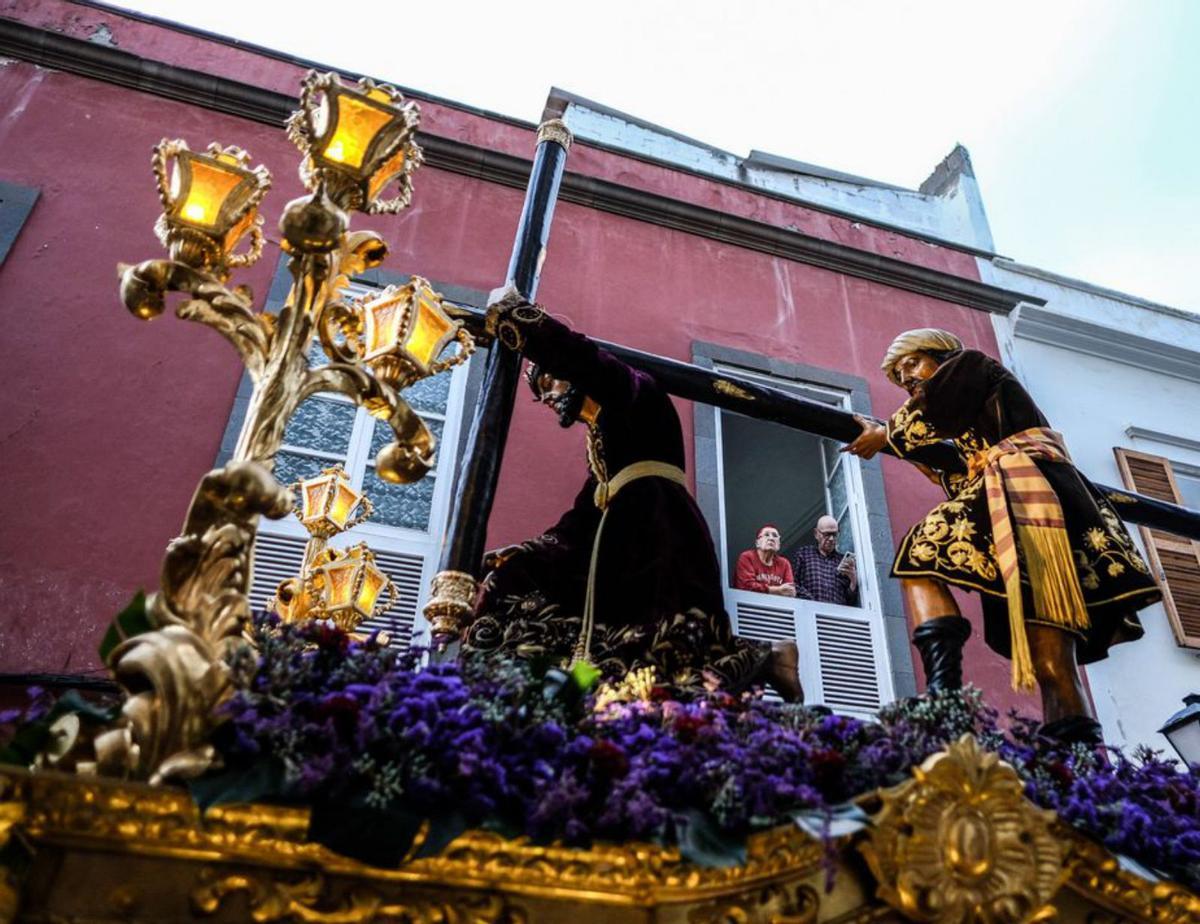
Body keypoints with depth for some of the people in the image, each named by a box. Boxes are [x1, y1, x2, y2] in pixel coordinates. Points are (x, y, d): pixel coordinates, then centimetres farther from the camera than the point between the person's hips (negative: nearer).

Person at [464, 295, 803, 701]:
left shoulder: (627, 390, 8)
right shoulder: (599, 441, 31)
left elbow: (554, 342, -5)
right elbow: (581, 518, 26)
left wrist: (505, 310, 10)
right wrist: (523, 551, 18)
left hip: (657, 529, -9)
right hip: (628, 540, 9)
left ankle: (764, 658, -6)